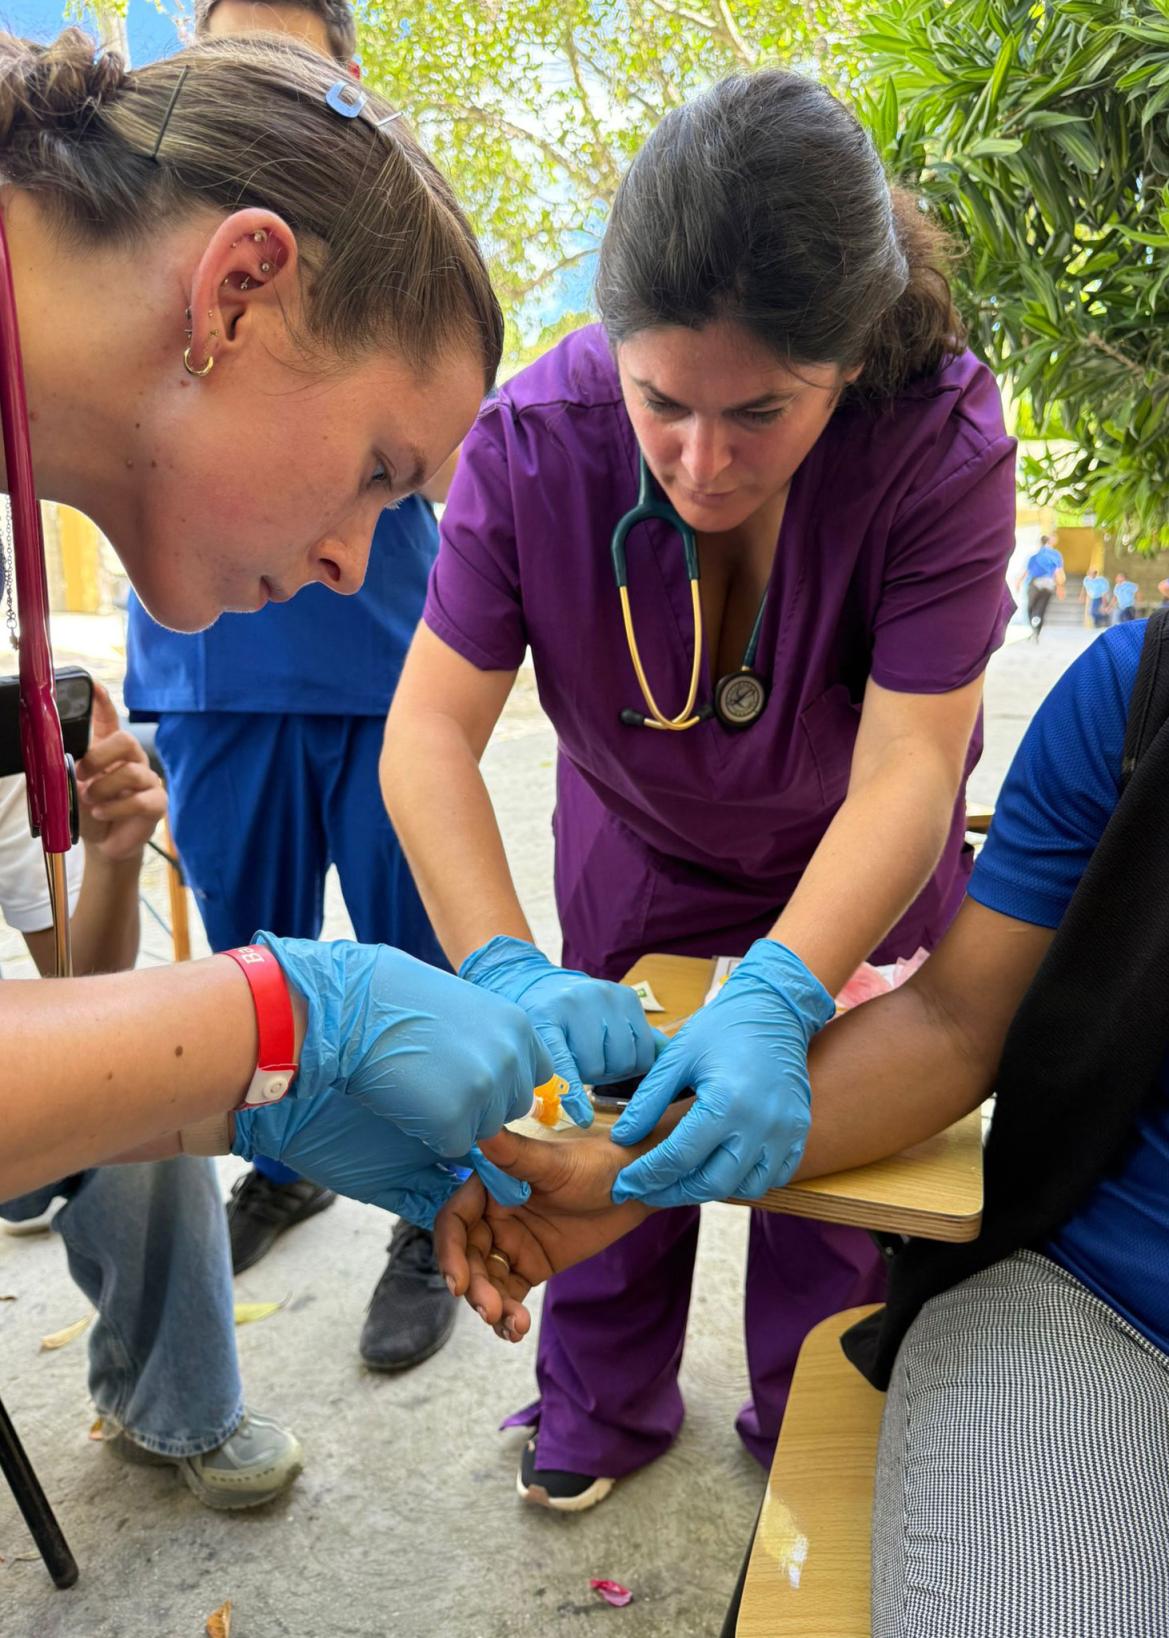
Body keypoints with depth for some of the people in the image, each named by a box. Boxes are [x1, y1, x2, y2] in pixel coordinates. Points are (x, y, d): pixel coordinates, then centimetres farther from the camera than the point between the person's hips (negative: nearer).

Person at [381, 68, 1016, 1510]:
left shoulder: (943, 443, -31)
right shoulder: (534, 436, -28)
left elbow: (906, 772, -35)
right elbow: (429, 731, -30)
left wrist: (777, 1003, -50)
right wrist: (505, 970, -44)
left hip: (853, 873, -1)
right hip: (637, 846, 2)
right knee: (614, 1113, 13)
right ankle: (601, 1410, 42)